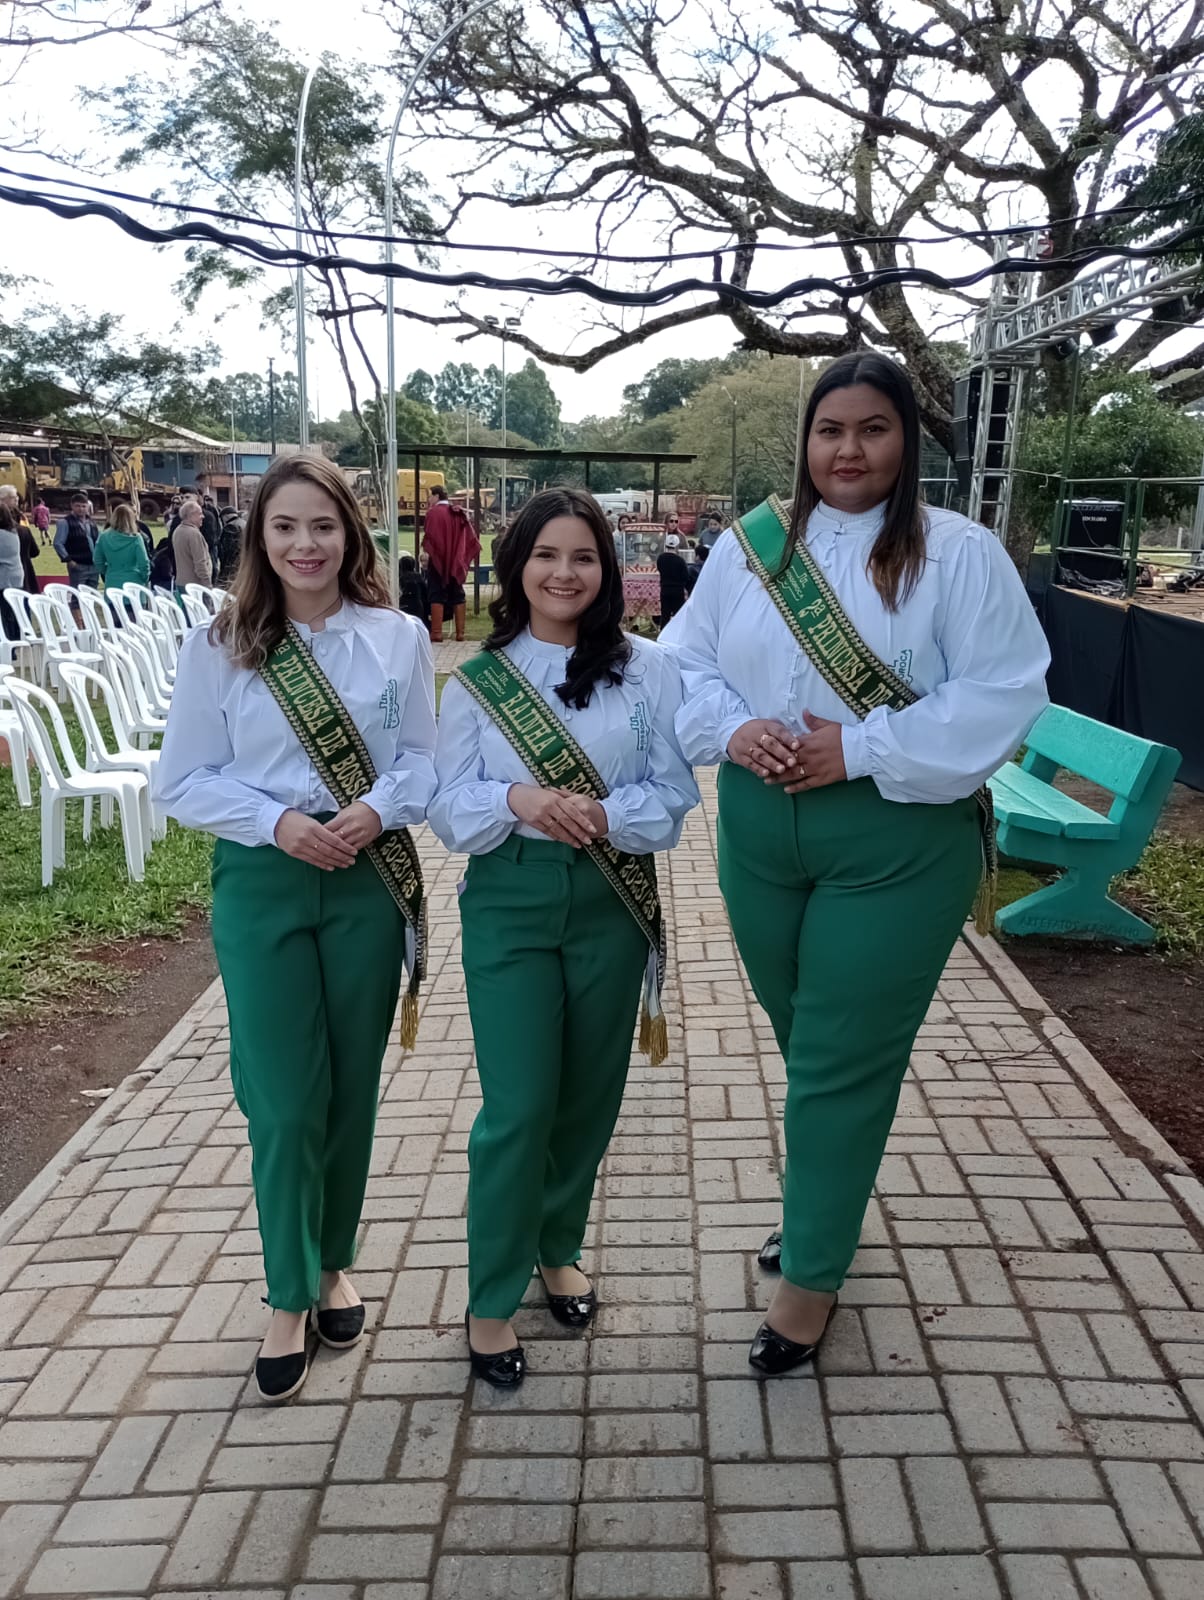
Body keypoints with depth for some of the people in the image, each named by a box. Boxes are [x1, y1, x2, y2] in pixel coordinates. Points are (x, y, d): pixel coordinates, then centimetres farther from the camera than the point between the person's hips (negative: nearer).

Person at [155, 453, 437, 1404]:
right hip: (261, 884, -1)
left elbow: (424, 758, 2)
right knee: (285, 1102, 1)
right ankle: (290, 1297, 23)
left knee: (352, 1090, 13)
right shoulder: (218, 646, -2)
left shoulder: (398, 638, 0)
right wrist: (277, 823, -15)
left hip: (369, 879, 1)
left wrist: (377, 810, -17)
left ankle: (333, 1263, 36)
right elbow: (183, 780, -1)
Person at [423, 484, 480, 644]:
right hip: (456, 562, 6)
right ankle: (460, 632, 10)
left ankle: (436, 633, -7)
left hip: (438, 560, -6)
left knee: (437, 596, -3)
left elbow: (429, 536, -18)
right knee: (457, 595, 11)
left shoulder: (434, 512, -11)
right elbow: (470, 536, 10)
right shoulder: (460, 513, 9)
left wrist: (425, 547, 0)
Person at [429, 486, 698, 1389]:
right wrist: (518, 800, -21)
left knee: (589, 1096, 13)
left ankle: (559, 1248, 39)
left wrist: (602, 816, -21)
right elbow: (449, 808, -1)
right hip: (508, 902, -1)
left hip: (611, 901, 1)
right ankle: (492, 1298, 18)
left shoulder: (647, 669, 0)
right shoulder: (477, 679, 1)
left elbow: (673, 796, -2)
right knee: (519, 1105, -2)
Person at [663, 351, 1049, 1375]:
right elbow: (687, 659, 7)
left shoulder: (958, 554, -7)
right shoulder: (750, 545, 5)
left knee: (842, 1058, 2)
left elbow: (1001, 695, -13)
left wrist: (857, 748, -20)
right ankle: (825, 1202, 45)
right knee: (802, 1039, 19)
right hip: (760, 828, 4)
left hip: (895, 840, -4)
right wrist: (732, 728, -13)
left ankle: (813, 1273, 21)